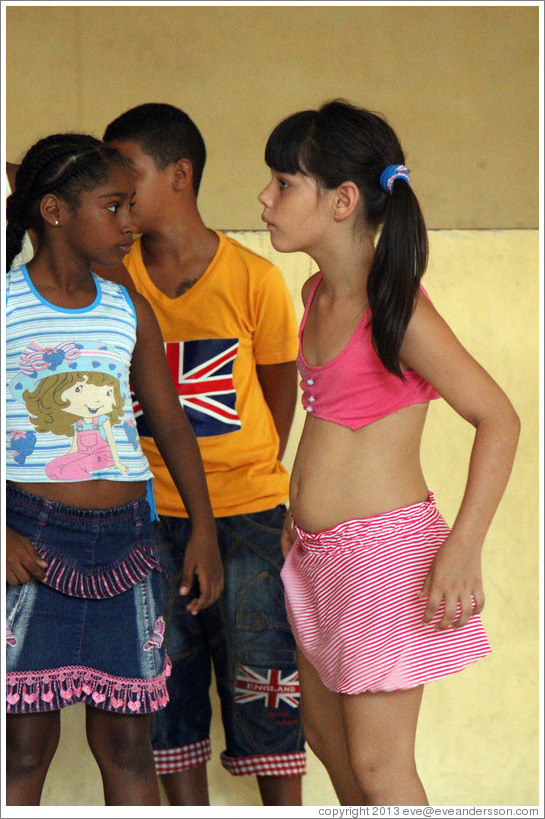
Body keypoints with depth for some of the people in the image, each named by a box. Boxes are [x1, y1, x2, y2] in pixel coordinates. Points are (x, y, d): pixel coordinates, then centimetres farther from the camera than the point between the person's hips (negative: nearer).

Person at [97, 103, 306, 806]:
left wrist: (254, 472, 5)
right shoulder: (117, 278, -1)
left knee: (261, 683, 2)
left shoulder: (254, 279, -7)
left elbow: (281, 385, 3)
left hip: (246, 515, -3)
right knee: (167, 686, 8)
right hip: (153, 516, 3)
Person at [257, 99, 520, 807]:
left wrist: (463, 548, -25)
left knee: (377, 765, -1)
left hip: (385, 551, -9)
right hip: (321, 554, 9)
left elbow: (498, 418, -18)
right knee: (323, 730, 20)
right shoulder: (319, 295, 6)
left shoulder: (395, 311, -19)